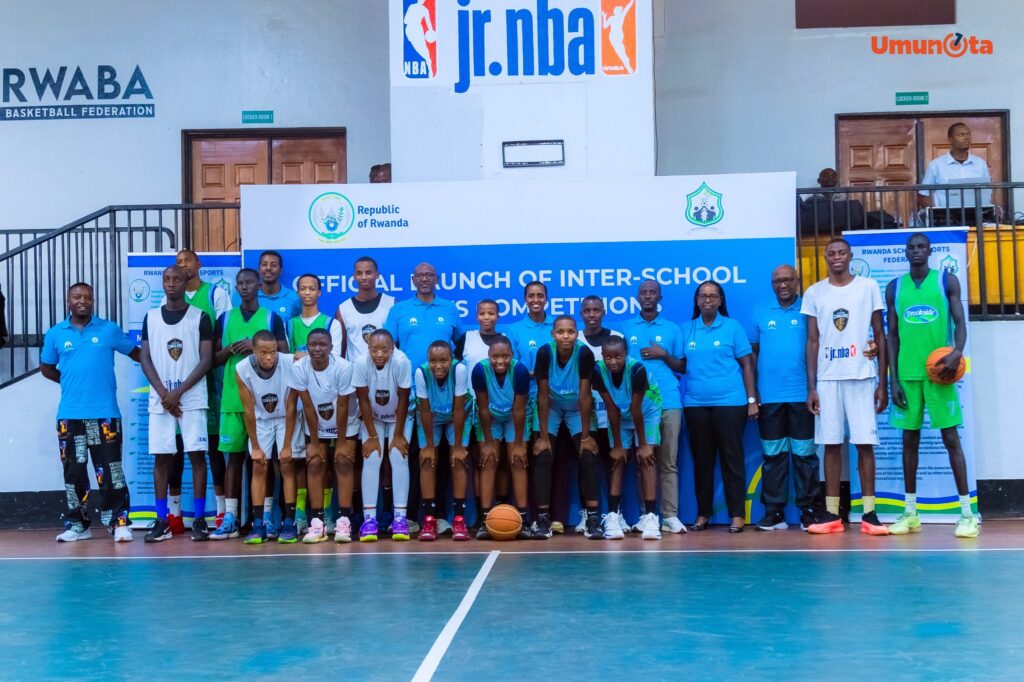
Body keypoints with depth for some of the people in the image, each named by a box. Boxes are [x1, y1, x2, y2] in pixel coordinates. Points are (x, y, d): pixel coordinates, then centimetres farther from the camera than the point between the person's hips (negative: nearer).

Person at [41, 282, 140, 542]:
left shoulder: (109, 329, 3)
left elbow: (137, 354, 8)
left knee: (110, 471, -2)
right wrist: (72, 382, 12)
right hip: (69, 415, 2)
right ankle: (77, 524, 18)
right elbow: (46, 368, 20)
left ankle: (120, 523, 3)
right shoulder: (55, 334, 8)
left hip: (104, 413, -2)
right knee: (74, 471, 7)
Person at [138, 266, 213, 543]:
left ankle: (199, 519, 3)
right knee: (161, 457, 3)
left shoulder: (200, 317, 1)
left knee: (197, 455, -3)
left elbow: (206, 360, -4)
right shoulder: (151, 317, 9)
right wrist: (163, 393, -7)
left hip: (192, 399, -2)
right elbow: (145, 359, 6)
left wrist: (178, 392, -11)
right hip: (160, 399, 2)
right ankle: (162, 521, 9)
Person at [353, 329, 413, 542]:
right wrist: (372, 436, -15)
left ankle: (400, 517, -13)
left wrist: (398, 435, -16)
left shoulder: (402, 362, -29)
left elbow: (403, 400, -20)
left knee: (399, 457, -15)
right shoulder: (361, 365, -26)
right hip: (372, 418, 1)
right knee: (371, 459, -13)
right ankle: (369, 518, -13)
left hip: (399, 417, -1)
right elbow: (364, 401, -17)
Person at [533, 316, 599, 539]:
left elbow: (585, 396, -22)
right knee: (543, 457, -10)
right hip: (550, 408, 0)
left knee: (588, 457, -11)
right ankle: (543, 518, -4)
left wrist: (585, 436, -18)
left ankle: (593, 518, -6)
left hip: (577, 409, 0)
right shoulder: (545, 353, -27)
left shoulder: (584, 354, -29)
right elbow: (543, 395, -21)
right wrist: (543, 436, -19)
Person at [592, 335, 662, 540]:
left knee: (646, 458, -13)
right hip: (620, 415, 3)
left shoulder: (636, 369, -36)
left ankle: (650, 516, -15)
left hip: (647, 412, -3)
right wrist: (617, 445, -15)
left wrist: (643, 444, -20)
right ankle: (613, 516, -4)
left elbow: (636, 410, -29)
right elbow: (612, 410, -20)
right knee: (618, 460, -3)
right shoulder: (599, 371, -27)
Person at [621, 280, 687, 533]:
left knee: (668, 462, -1)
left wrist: (663, 355, -5)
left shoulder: (672, 329, 11)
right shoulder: (626, 329, 12)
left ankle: (670, 516, 1)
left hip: (669, 402, 0)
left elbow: (682, 367, 12)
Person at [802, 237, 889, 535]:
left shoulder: (869, 287, 4)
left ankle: (869, 513, 5)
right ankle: (832, 514, 8)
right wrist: (811, 387, 1)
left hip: (862, 377, -1)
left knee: (865, 443, -1)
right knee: (831, 444, 3)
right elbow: (813, 341, 7)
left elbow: (880, 336, 5)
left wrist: (883, 382, 0)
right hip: (827, 379, 1)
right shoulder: (814, 293, 8)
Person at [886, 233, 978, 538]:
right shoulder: (894, 287, 9)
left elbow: (960, 323, -1)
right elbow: (892, 335, 9)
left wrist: (957, 352, -22)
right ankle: (910, 512, 13)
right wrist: (893, 379, 2)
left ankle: (967, 512, 2)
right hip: (907, 374, 2)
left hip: (938, 370, -2)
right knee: (910, 439, 6)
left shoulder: (947, 280, 4)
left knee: (951, 438, -3)